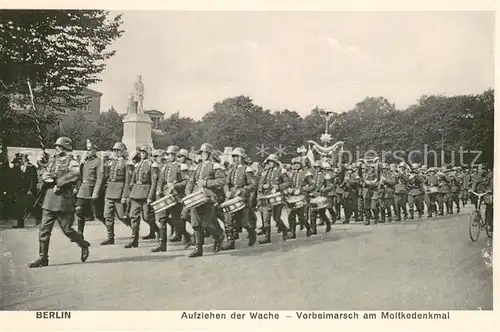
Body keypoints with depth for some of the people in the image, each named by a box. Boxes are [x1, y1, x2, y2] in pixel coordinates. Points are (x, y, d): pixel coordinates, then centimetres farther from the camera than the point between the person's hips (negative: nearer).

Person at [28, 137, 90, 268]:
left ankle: (84, 245, 24)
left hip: (63, 200, -6)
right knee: (44, 230, 3)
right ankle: (43, 258, 10)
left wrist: (58, 183, -18)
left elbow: (75, 174, -23)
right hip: (49, 200, 6)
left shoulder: (72, 163, -3)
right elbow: (45, 177, 5)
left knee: (67, 230, 0)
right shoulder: (53, 162, 17)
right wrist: (54, 182, -14)